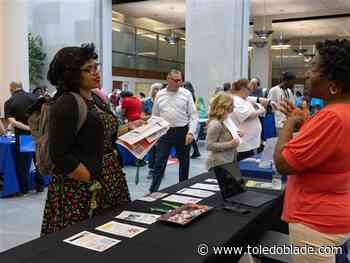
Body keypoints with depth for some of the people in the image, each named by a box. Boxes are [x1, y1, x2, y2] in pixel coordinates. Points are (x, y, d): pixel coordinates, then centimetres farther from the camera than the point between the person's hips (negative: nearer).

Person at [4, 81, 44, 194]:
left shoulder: (9, 102, -3)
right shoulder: (33, 97, 0)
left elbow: (12, 121, -15)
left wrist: (28, 128, -17)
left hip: (21, 136, -1)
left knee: (21, 163, 12)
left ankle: (24, 189, 17)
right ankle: (40, 187, 18)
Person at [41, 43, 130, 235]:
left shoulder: (95, 99, 11)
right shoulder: (66, 104, -15)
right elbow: (60, 157, -20)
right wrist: (93, 181, -16)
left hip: (110, 183, 8)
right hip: (81, 189, -8)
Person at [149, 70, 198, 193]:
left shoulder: (186, 94, -2)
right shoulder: (160, 95, 4)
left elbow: (193, 115, -4)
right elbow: (155, 116, 9)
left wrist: (191, 132, -14)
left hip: (182, 132, -1)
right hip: (164, 132, 1)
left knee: (184, 161, 12)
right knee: (159, 162, -1)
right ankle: (152, 190, 4)